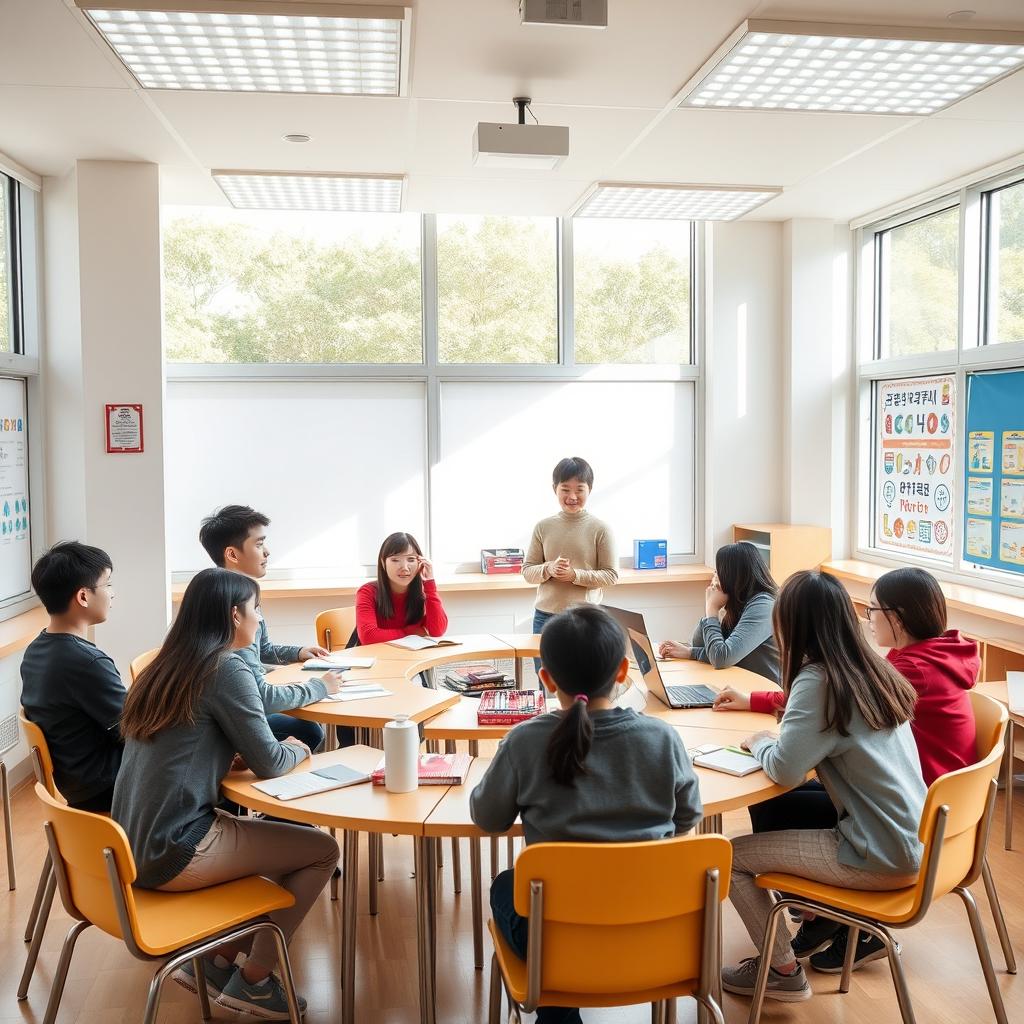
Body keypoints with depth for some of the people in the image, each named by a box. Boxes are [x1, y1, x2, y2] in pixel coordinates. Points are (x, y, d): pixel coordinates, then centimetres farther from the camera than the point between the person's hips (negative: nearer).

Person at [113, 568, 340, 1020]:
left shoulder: (166, 665, 10)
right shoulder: (225, 667, -14)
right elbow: (269, 763, -12)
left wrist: (237, 752, 7)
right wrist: (296, 748, 9)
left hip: (136, 844, 9)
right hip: (173, 850, -9)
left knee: (277, 834, 23)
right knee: (322, 850, 3)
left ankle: (216, 962, 21)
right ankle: (251, 980, 13)